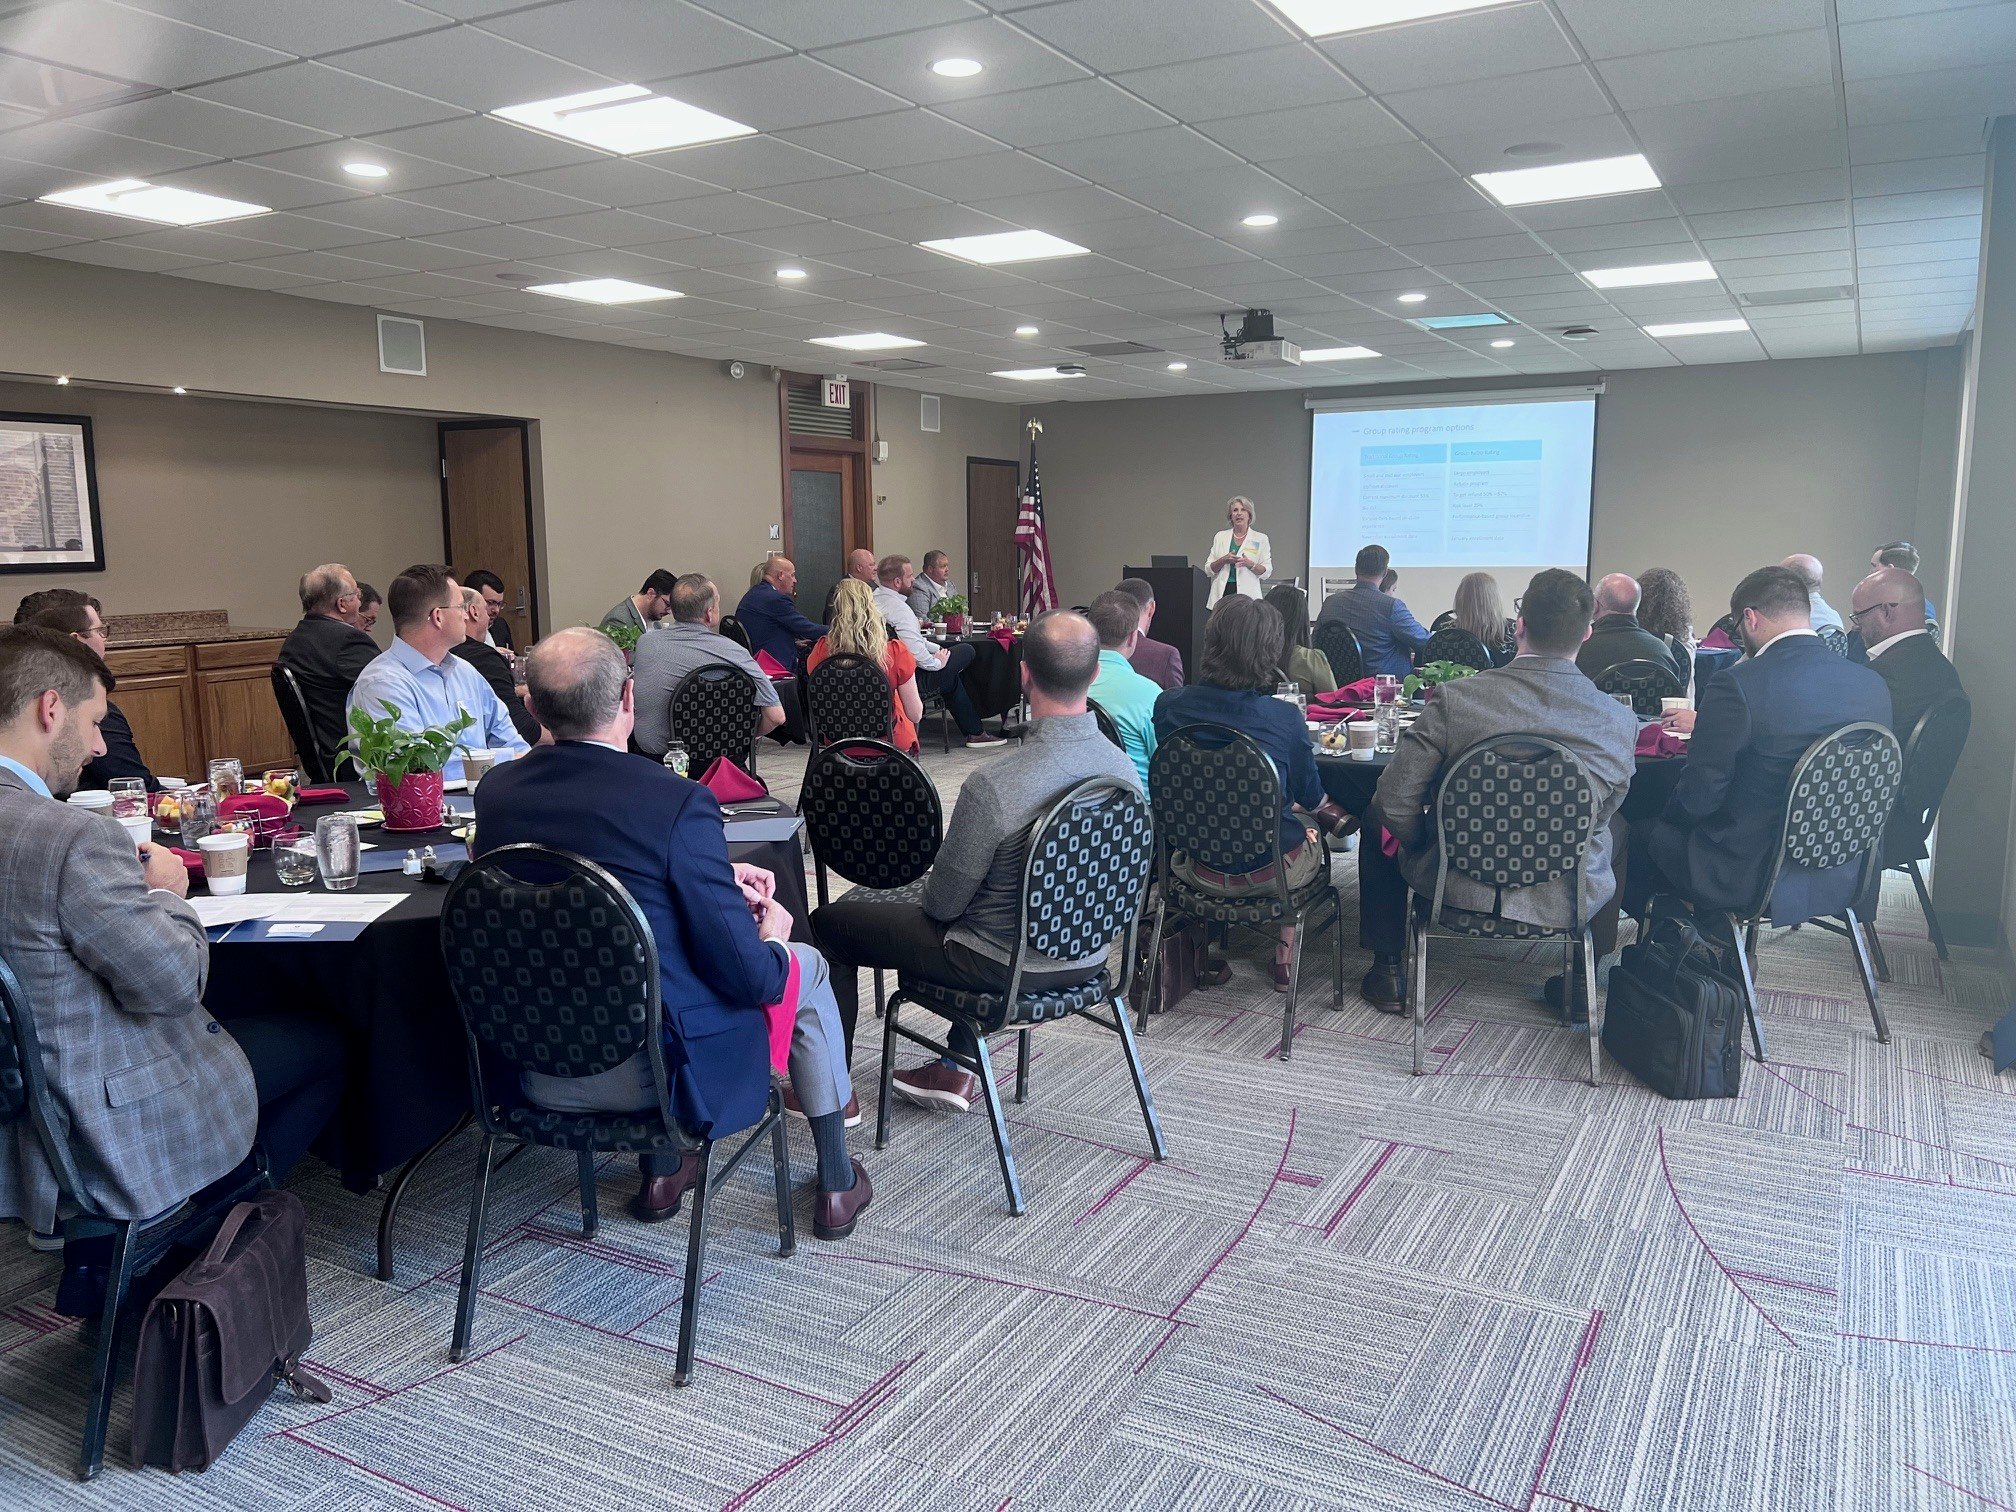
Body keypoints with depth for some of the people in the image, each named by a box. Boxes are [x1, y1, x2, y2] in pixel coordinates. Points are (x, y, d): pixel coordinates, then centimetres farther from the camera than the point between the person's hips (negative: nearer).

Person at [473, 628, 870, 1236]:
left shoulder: (495, 790, -5)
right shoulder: (679, 803, -24)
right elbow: (747, 978, -18)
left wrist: (714, 874, 12)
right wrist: (772, 938, 4)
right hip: (657, 1070, -5)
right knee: (805, 966, 19)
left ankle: (661, 1174, 40)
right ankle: (837, 1185, 33)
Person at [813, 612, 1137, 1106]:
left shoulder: (992, 787, -32)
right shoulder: (1125, 768, -11)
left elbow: (941, 905, -18)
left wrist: (929, 891, 8)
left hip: (1002, 967, -6)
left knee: (829, 921, 12)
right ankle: (959, 1067, 40)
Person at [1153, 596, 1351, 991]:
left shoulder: (1169, 706, -14)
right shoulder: (1284, 717, -21)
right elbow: (1310, 797, -3)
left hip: (1196, 869, 3)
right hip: (1268, 871, -3)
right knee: (1309, 825, 33)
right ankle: (1284, 959, 38)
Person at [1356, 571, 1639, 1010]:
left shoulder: (1454, 699, -20)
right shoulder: (1620, 721, -14)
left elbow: (1395, 801, -14)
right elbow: (1602, 812, 3)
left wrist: (1421, 843, 7)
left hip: (1459, 887, -1)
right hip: (1569, 901, 2)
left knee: (1378, 816, 27)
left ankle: (1388, 972, 33)